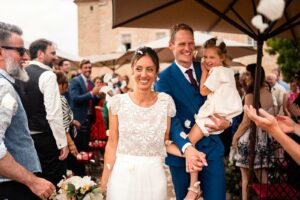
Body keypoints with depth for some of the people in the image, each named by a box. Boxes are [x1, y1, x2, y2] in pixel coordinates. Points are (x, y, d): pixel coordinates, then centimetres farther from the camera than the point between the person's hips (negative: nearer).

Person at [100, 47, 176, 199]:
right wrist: (103, 182, -3)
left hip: (153, 176, 1)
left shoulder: (166, 102, -3)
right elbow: (112, 145, -1)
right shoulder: (118, 102, -5)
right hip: (122, 175, -1)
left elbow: (166, 142, 8)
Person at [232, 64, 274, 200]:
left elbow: (246, 122, -16)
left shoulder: (250, 95, -15)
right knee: (262, 175, 12)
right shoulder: (268, 94, 6)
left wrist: (235, 137, -4)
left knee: (246, 177, 3)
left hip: (249, 138, -7)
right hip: (263, 137, 7)